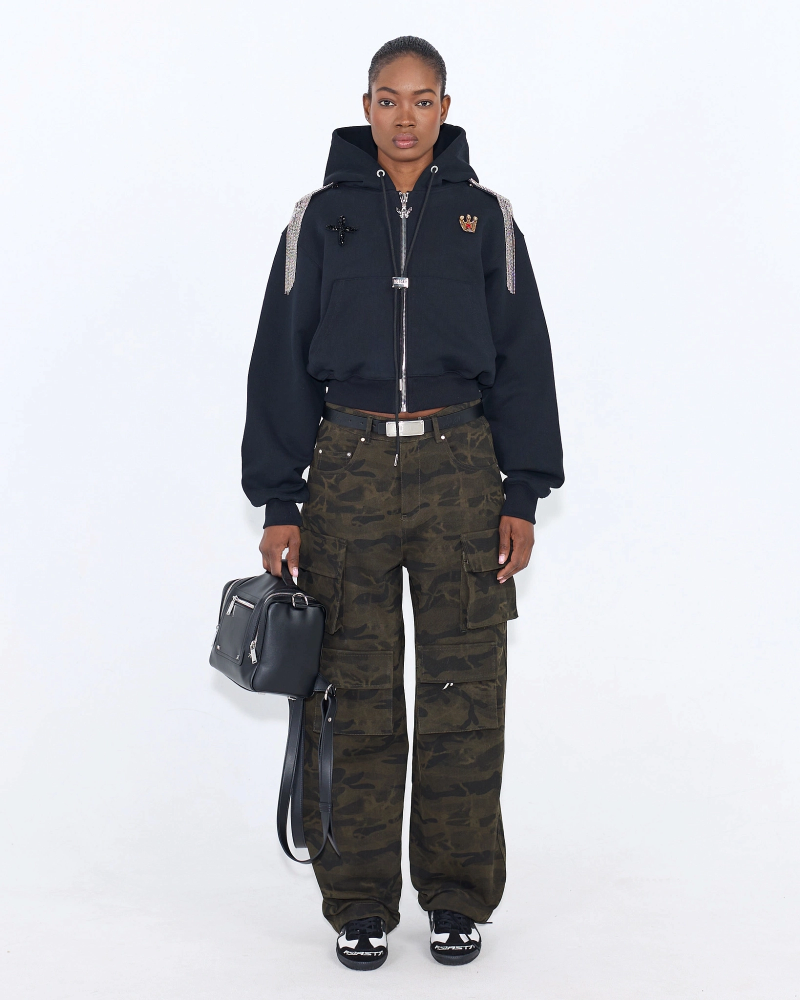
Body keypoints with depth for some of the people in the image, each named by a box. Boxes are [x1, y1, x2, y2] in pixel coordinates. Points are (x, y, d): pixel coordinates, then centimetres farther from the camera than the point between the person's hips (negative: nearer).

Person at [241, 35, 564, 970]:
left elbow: (522, 359, 6)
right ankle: (360, 902, 16)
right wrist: (277, 504, -2)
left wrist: (522, 496, 0)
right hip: (348, 471, 0)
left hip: (459, 468, 1)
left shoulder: (484, 216, 6)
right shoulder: (322, 215, 5)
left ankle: (457, 895, 17)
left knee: (464, 691, 3)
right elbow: (282, 360, 3)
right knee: (358, 694, 4)